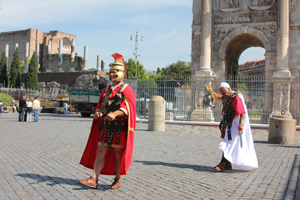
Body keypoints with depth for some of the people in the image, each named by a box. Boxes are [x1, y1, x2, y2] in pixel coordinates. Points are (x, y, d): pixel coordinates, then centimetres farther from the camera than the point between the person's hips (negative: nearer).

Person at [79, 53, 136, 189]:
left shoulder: (126, 90, -4)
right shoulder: (106, 90, 16)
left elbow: (126, 108, -18)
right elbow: (100, 105, 19)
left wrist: (114, 113, -36)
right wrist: (98, 113, -5)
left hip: (119, 129, -6)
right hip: (106, 128, 6)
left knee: (118, 155, 4)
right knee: (100, 152, 2)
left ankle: (117, 180, 16)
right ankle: (94, 180, 3)